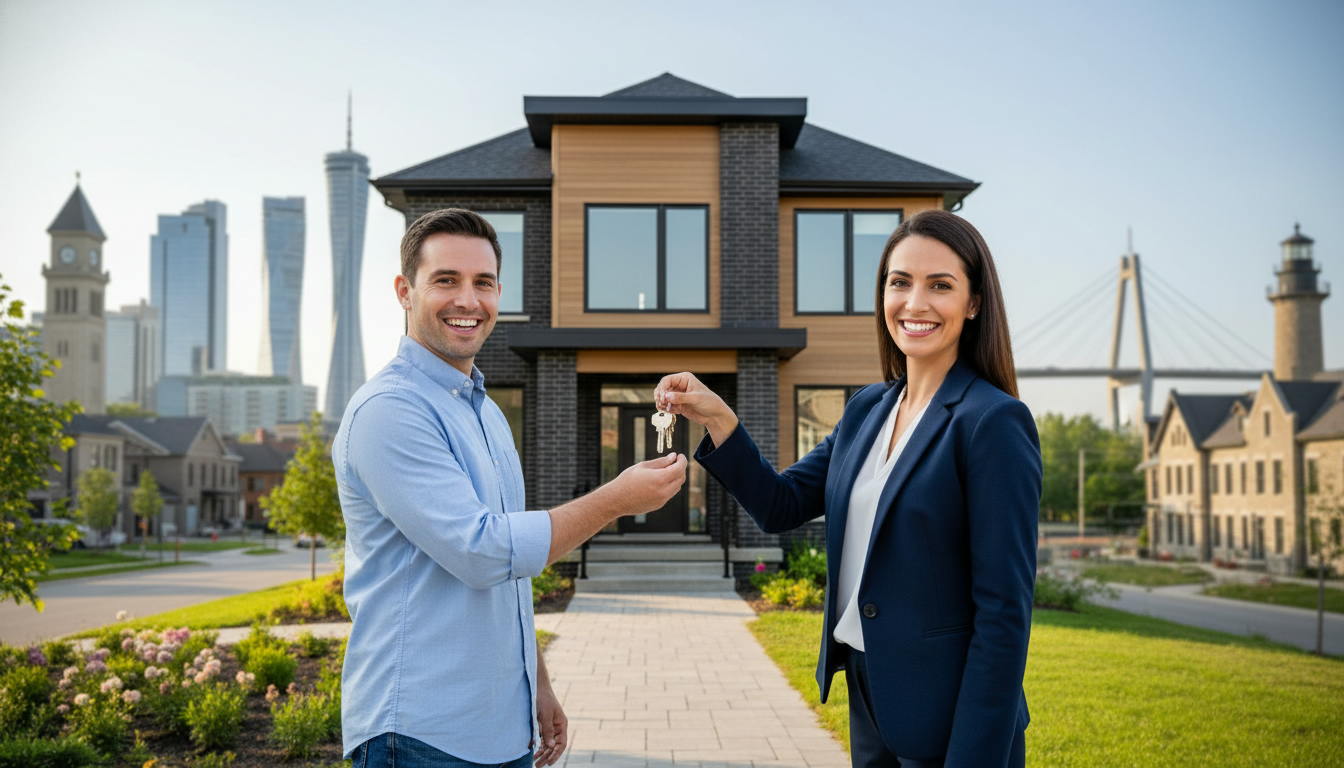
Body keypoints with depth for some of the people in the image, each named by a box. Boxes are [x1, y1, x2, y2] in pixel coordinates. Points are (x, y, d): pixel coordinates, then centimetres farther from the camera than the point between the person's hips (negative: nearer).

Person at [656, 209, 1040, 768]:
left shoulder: (994, 422, -16)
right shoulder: (867, 409, 6)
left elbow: (1004, 612, -18)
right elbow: (781, 505, 5)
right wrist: (717, 418, -8)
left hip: (946, 719, -7)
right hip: (870, 700, 7)